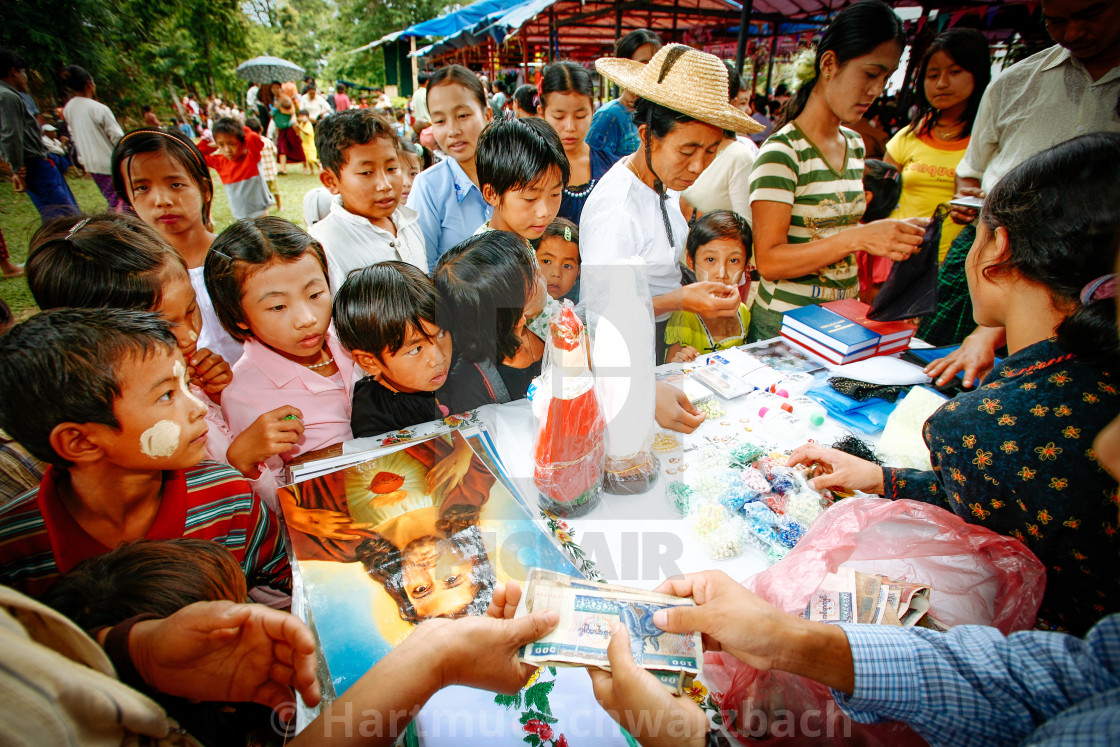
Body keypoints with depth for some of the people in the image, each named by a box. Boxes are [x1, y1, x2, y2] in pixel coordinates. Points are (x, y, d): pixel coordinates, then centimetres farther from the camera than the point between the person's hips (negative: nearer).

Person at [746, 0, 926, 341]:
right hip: (784, 324, -7)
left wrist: (894, 232, 5)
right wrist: (858, 238, -27)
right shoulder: (781, 152, -15)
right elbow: (768, 261, -22)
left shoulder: (855, 144, 10)